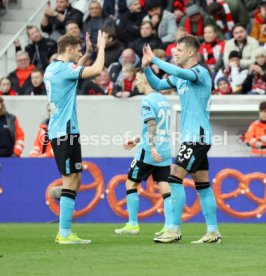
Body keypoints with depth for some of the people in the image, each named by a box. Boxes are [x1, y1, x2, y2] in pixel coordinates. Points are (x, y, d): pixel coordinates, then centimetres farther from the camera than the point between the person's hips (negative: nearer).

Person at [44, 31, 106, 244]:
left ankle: (64, 232, 14)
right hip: (66, 132, -10)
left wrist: (88, 53, 31)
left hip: (58, 131, 10)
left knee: (74, 180, 13)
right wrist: (101, 47, -8)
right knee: (71, 181, -8)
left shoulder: (52, 69, 15)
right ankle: (65, 234, -9)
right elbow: (96, 70, -23)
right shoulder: (64, 68, -14)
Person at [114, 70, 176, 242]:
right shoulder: (164, 100, 17)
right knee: (165, 189, 0)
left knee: (131, 183, 8)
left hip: (148, 152, -7)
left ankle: (133, 225, 10)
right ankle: (170, 227, -10)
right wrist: (137, 140, 32)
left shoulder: (148, 101, -9)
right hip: (165, 153, 7)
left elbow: (152, 125, -20)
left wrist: (152, 147, -29)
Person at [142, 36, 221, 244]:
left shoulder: (201, 72, -12)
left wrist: (154, 59, -24)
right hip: (192, 137, 9)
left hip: (198, 136, -9)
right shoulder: (179, 77, 15)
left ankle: (174, 230, -13)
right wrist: (147, 68, 4)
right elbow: (157, 84, 22)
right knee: (203, 186, 8)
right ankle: (213, 231, 9)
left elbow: (179, 72, -31)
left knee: (175, 178, -13)